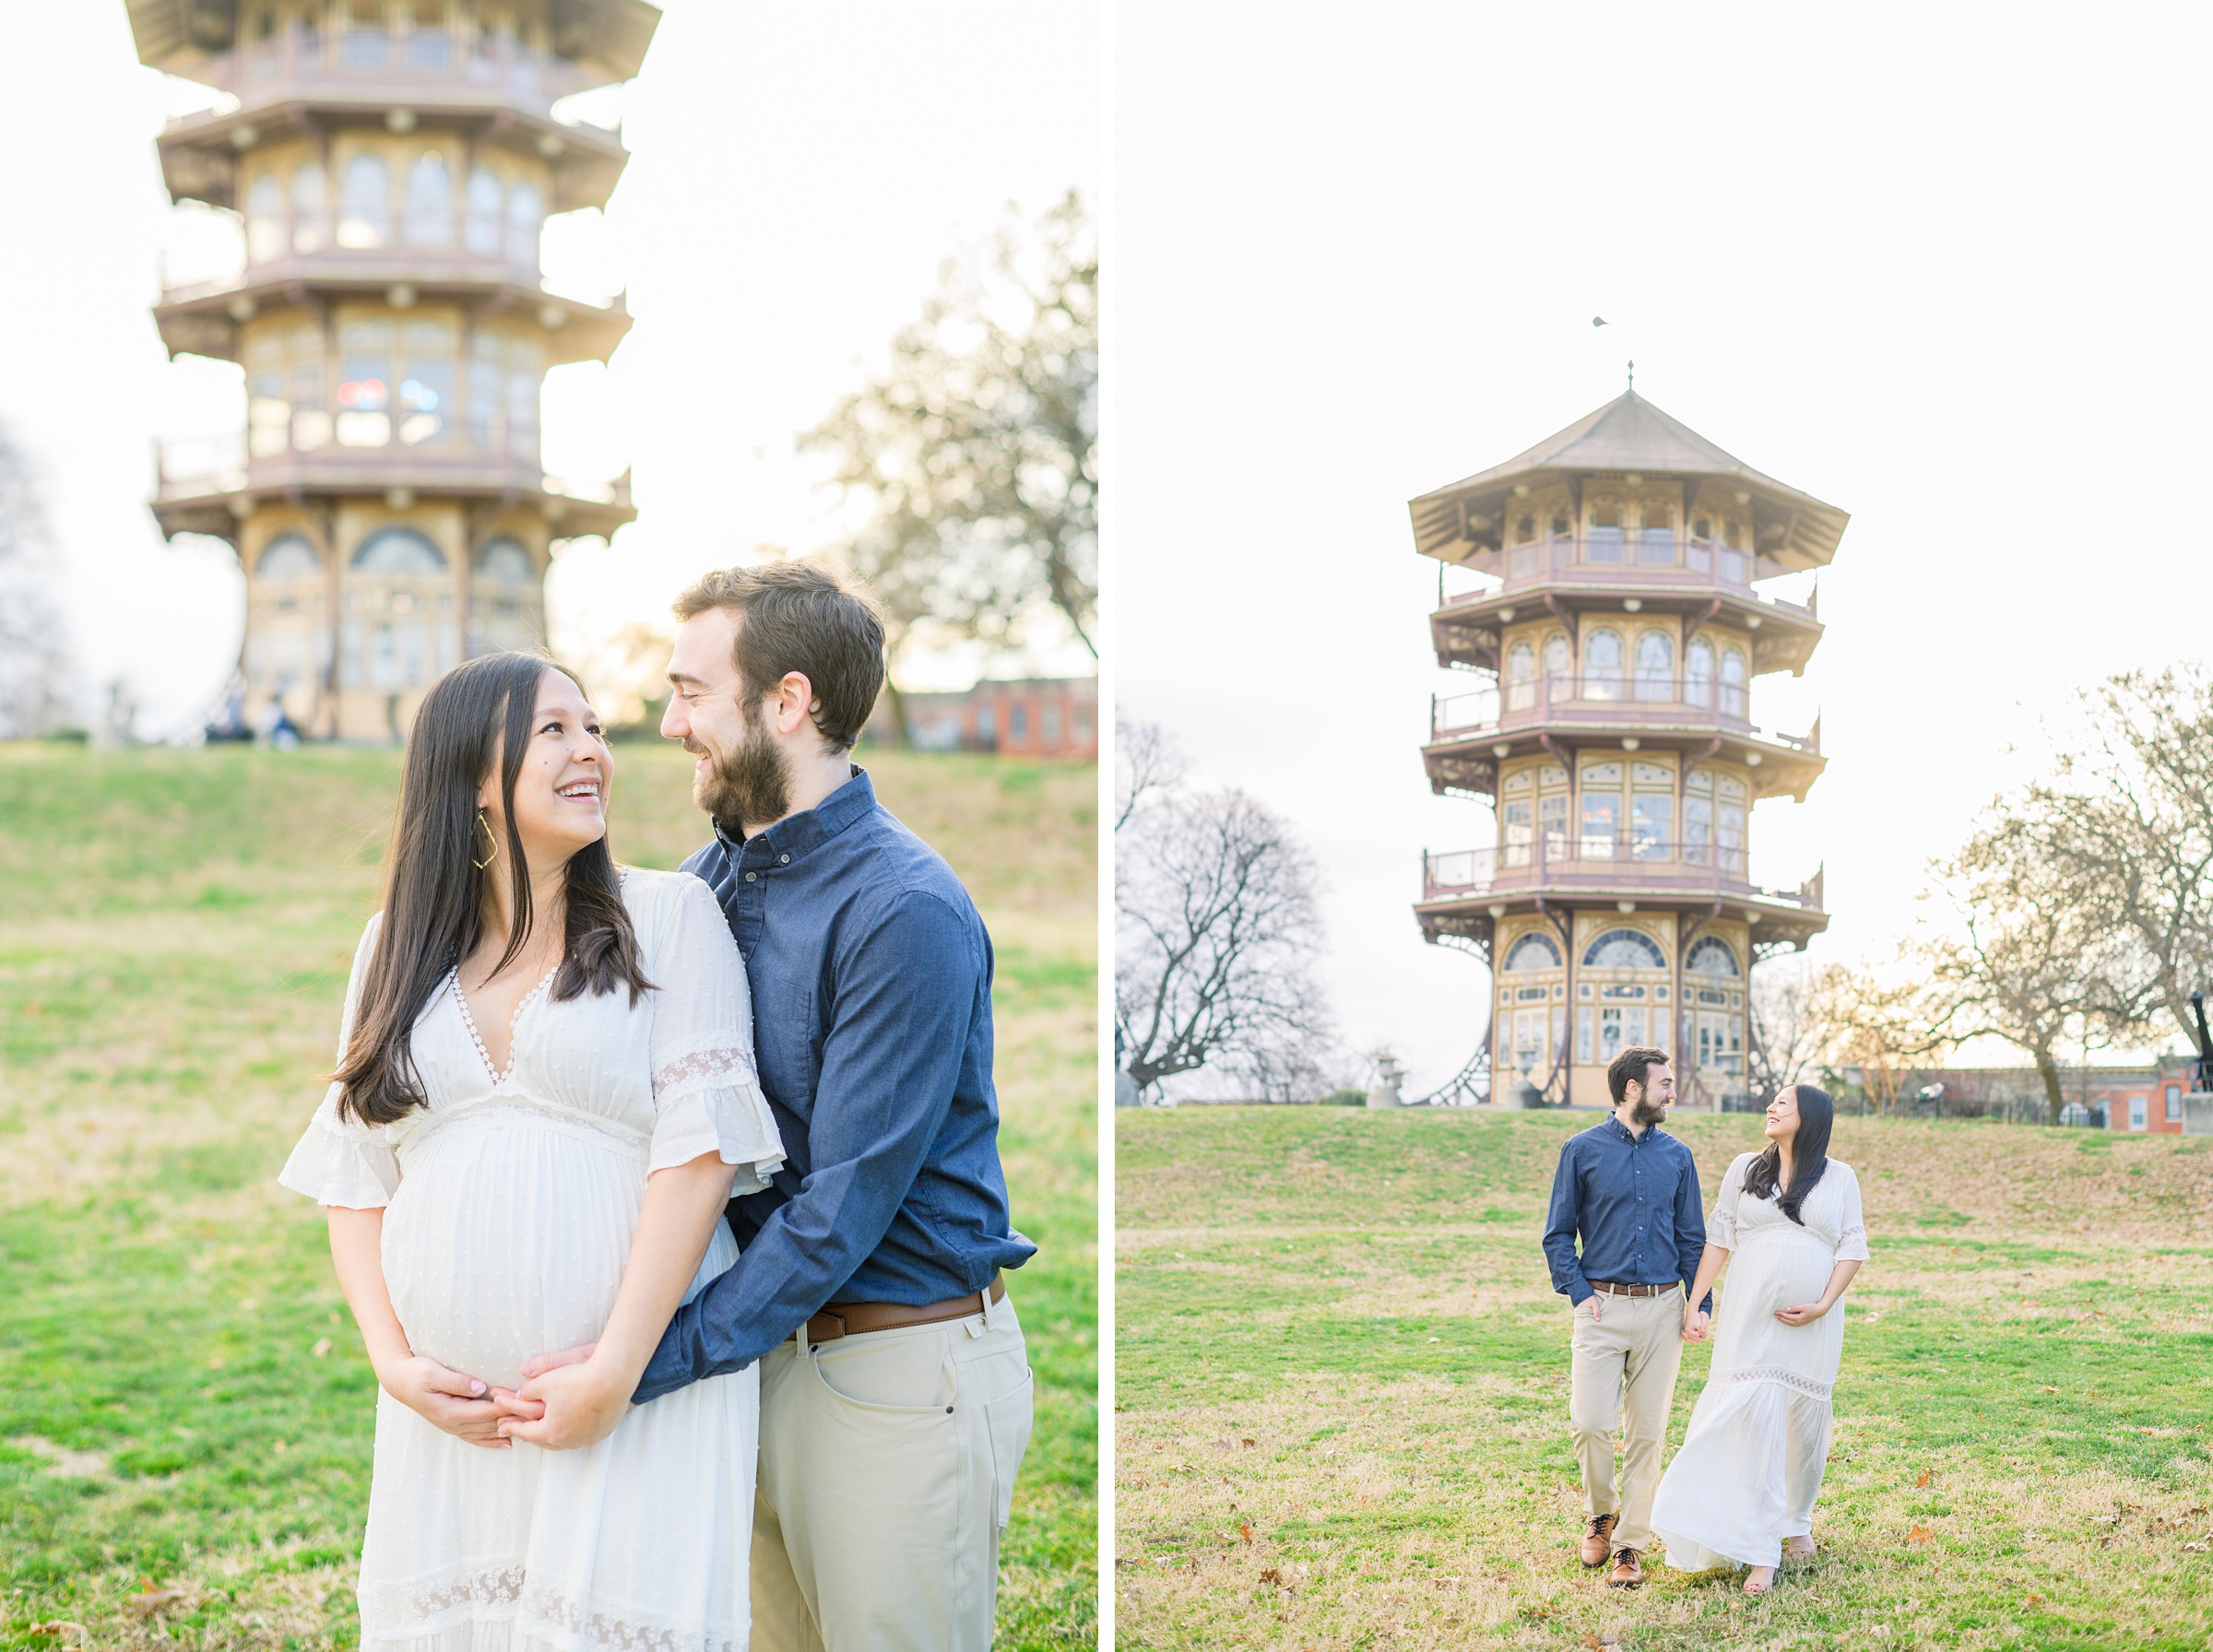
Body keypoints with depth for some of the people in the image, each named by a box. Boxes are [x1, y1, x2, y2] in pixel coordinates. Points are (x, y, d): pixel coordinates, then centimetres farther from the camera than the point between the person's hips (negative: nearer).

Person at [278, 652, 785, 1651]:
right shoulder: (397, 945, 11)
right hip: (449, 1403, 3)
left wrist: (614, 1371, -14)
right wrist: (393, 1361, -2)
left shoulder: (667, 916, 0)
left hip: (640, 1386, -3)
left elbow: (698, 1146, -8)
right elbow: (352, 1176, 11)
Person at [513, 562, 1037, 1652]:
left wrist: (641, 1367, -21)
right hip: (760, 1351, 7)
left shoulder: (905, 913, -19)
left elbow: (843, 1207, -21)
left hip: (899, 1370, -7)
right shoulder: (704, 884, 7)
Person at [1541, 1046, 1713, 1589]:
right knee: (1591, 1423, -11)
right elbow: (1558, 1234, 4)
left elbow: (1691, 1237, 15)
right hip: (1603, 1306, -2)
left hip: (1661, 1310, 3)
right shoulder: (1583, 1150, 2)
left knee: (1647, 1432, 2)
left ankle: (1631, 1545, 11)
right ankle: (1602, 1514, 16)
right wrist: (1578, 1294, -8)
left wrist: (1700, 1302, 3)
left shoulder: (1677, 1156, 10)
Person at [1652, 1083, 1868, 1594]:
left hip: (1813, 1323, 1)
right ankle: (1762, 1554, -11)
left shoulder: (1839, 1177, 7)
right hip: (1751, 1317, -1)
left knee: (1806, 1420, 9)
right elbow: (1718, 1239, 8)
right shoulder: (1745, 1169, 9)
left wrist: (1823, 1305, -9)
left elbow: (1853, 1246, 3)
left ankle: (1797, 1520, 35)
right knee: (1755, 1422, -11)